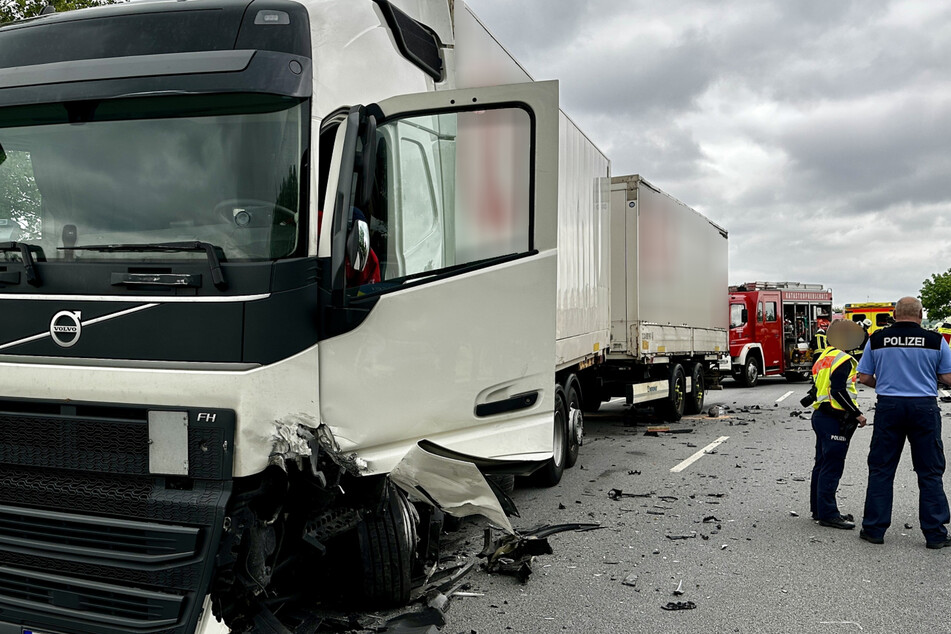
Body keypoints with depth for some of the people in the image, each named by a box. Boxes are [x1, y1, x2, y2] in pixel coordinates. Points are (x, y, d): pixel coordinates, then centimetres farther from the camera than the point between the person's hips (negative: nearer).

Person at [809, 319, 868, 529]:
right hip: (835, 419, -10)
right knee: (832, 467, -7)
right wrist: (857, 414, -16)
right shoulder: (843, 359, -11)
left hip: (820, 415, 10)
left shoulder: (822, 358, 18)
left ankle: (819, 509, 22)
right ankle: (827, 514, -4)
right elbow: (838, 391, -21)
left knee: (822, 464, 15)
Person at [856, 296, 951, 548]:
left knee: (881, 470, 8)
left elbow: (864, 377, 3)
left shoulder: (877, 339, 1)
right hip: (924, 408, -1)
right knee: (930, 473, 9)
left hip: (888, 406, 1)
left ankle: (874, 529, 12)